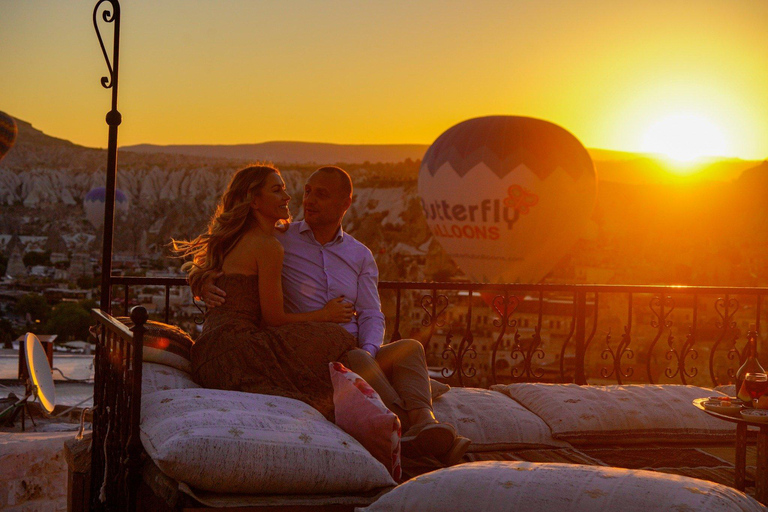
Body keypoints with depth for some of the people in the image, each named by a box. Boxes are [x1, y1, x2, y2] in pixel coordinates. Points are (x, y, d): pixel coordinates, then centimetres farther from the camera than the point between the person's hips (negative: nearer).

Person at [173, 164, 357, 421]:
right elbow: (273, 319, -6)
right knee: (333, 342, -13)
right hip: (234, 349, -9)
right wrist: (326, 314, 9)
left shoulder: (232, 239, 22)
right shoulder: (268, 246, -7)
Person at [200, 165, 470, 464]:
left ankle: (423, 421, -51)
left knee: (409, 348, -25)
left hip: (356, 353, 4)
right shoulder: (278, 241, 9)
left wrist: (368, 351, -13)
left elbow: (371, 315, 10)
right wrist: (206, 287, -15)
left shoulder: (360, 256, 18)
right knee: (355, 360, -35)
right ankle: (410, 428, -51)